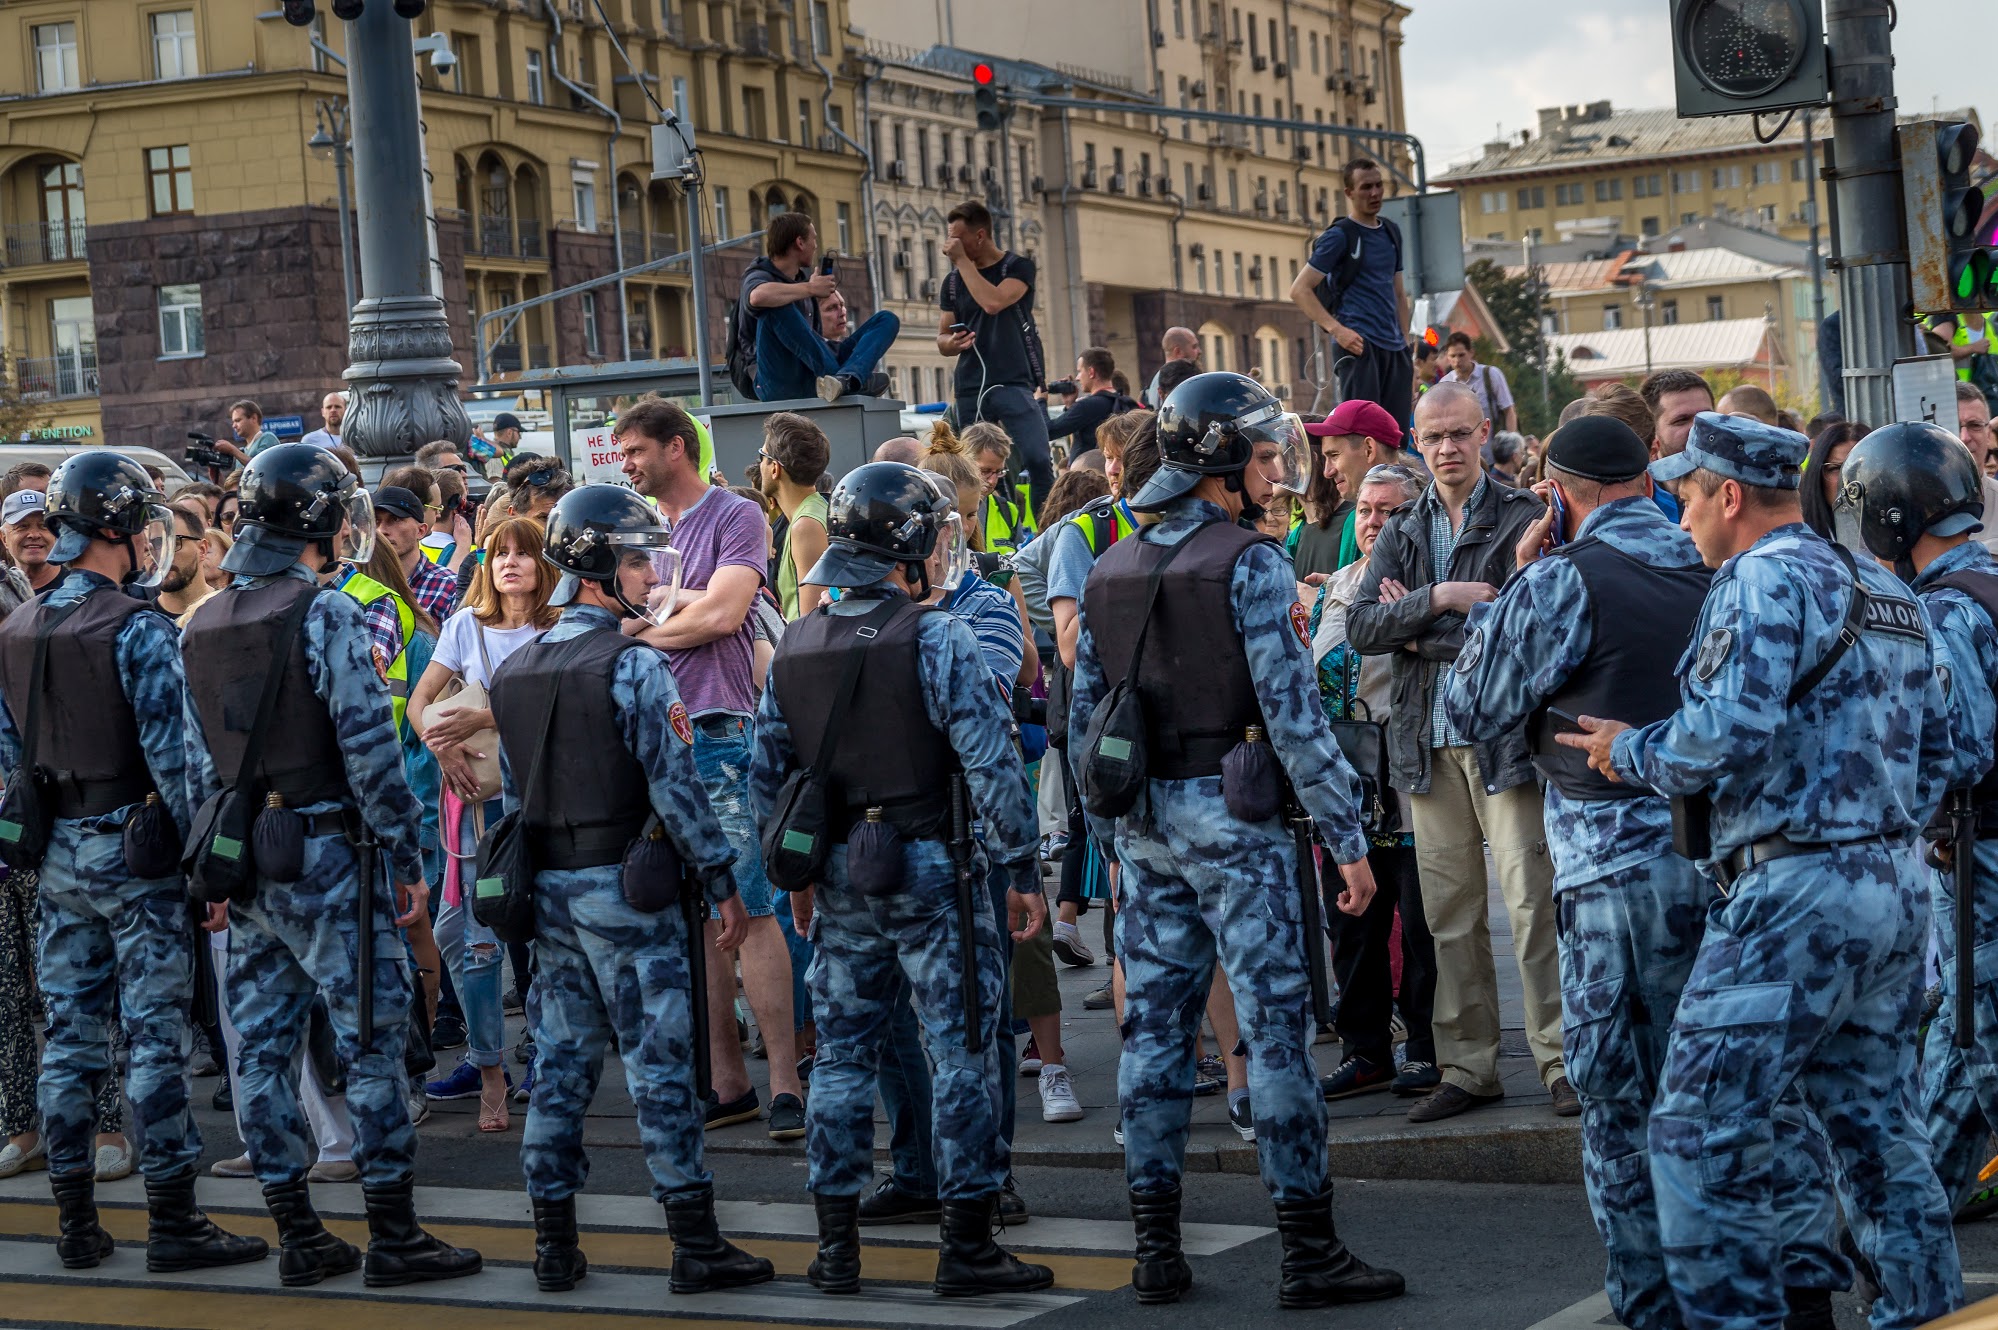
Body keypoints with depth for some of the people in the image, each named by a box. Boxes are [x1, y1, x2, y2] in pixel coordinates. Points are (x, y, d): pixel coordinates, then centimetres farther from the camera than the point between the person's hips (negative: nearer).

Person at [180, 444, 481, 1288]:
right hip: (325, 853, -7)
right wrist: (407, 854, -10)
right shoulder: (326, 614, -11)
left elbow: (199, 759, 12)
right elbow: (368, 745, -16)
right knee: (370, 1037, -1)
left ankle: (296, 1236, 15)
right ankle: (392, 1235, 2)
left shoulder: (203, 625, 11)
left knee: (263, 1044, 9)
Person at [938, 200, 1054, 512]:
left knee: (1038, 461, -17)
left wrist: (962, 261, -10)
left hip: (1015, 383, -4)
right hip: (971, 389, 4)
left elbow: (993, 302, -18)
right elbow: (943, 337, 19)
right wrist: (952, 343, -5)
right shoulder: (953, 281, 14)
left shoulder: (1017, 267, 1)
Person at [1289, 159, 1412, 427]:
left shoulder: (1391, 233, 19)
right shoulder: (1340, 236, -2)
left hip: (1394, 347, 7)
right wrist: (1336, 329, -17)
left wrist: (1405, 342, 18)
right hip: (1359, 344, -7)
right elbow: (1299, 290, -7)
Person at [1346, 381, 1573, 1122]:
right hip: (1428, 743, 5)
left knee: (1532, 902, -7)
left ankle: (1559, 1061, -1)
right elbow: (1360, 628, 2)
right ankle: (1468, 1069, 14)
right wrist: (1438, 599, -13)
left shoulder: (1523, 520, -2)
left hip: (1506, 734, -5)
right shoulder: (1401, 535, 15)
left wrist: (1416, 635, -4)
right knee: (1449, 913, 7)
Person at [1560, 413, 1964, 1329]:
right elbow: (1936, 750, 22)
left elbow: (1731, 730, -23)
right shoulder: (1886, 592, 18)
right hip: (1896, 886, 10)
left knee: (1701, 1130, -6)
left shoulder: (1765, 578, -11)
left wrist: (1632, 754, -7)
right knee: (1875, 1124, 15)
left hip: (1796, 889, -10)